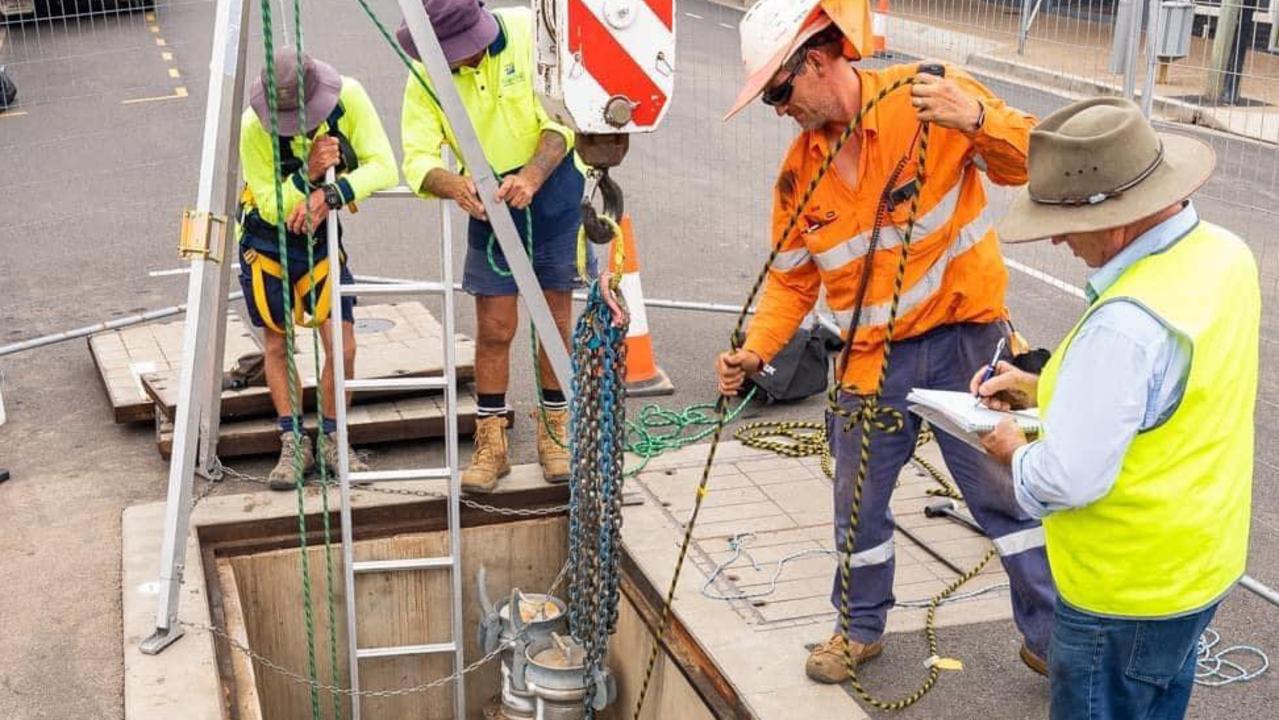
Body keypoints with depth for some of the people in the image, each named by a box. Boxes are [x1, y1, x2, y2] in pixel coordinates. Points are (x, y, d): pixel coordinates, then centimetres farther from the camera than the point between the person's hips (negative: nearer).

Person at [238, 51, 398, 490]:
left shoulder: (348, 97, -21)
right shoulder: (254, 127, -24)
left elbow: (383, 168, -23)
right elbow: (271, 207, -20)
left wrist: (330, 195, -37)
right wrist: (308, 173, -36)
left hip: (322, 236, 1)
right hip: (267, 243, -1)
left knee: (342, 346, -5)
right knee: (277, 345, 5)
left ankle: (332, 439, 15)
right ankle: (293, 443, 20)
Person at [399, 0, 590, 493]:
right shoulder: (426, 73, -10)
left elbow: (562, 119, -16)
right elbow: (417, 159, -15)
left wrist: (532, 177, -32)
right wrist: (453, 185, -37)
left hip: (551, 188, -1)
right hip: (487, 202, 1)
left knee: (555, 322, 6)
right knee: (494, 329, 1)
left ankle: (554, 432, 23)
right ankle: (490, 443, 15)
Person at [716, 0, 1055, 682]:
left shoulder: (928, 96, -13)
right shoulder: (800, 169, 2)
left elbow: (1033, 163, -15)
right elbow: (791, 277, 8)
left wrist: (979, 120, -34)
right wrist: (756, 350, -7)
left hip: (965, 338, -4)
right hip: (872, 359, 4)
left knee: (1008, 490, 5)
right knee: (858, 504, 14)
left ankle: (1052, 638, 23)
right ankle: (861, 627, 38)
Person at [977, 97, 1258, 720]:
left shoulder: (1127, 323, -34)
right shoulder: (1224, 254, -5)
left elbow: (1068, 479, -30)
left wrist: (1014, 451, -9)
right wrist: (1046, 389, 5)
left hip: (1128, 593, -9)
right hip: (1201, 565, 9)